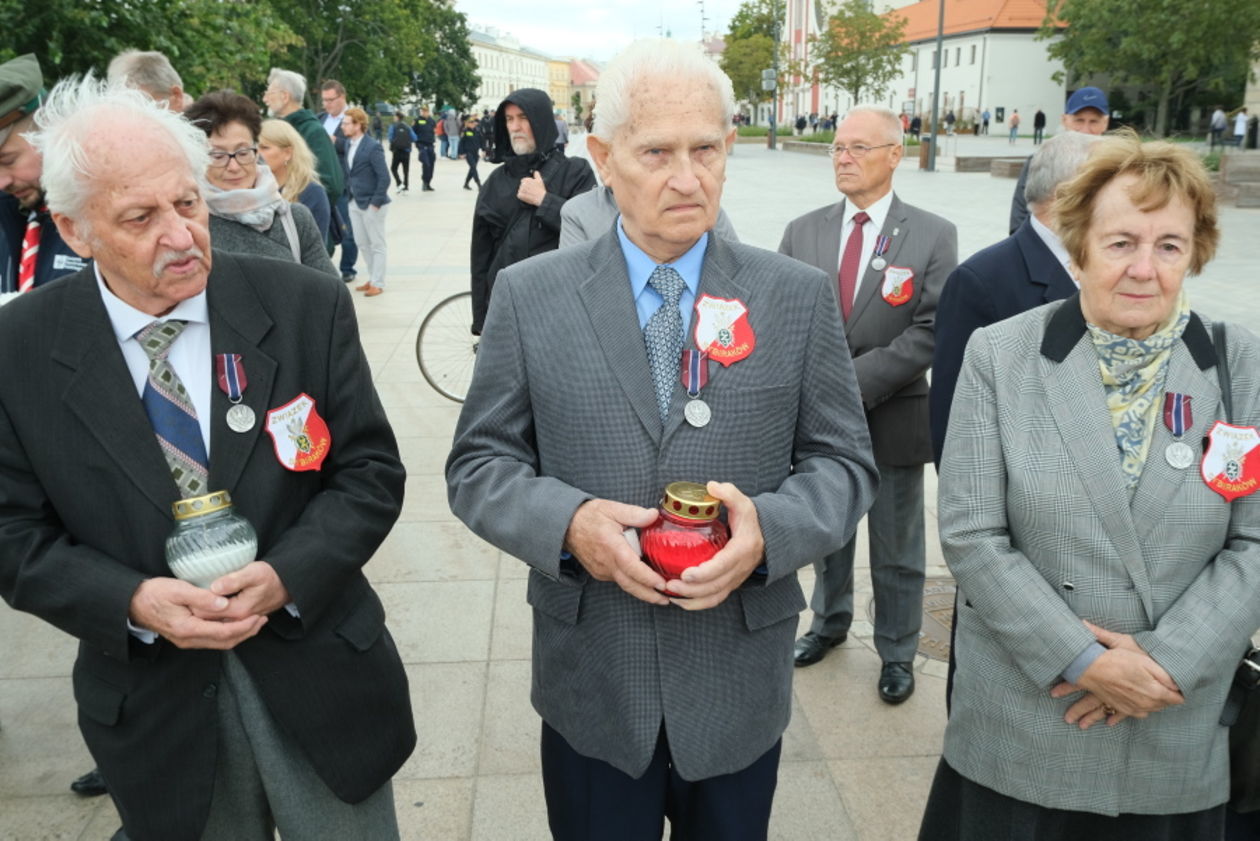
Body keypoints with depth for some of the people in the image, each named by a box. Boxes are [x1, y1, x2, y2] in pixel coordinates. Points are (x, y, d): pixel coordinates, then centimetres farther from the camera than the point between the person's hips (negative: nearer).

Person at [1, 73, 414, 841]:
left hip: (320, 681, 0)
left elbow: (371, 471, -6)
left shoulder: (305, 307, -10)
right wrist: (134, 602, -19)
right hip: (152, 705, 1)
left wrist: (286, 576, -20)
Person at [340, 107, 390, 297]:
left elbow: (384, 177, -18)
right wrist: (349, 191, 8)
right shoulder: (348, 143, 6)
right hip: (355, 202, 8)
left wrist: (376, 202, -18)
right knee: (362, 242, 15)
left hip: (371, 204, -8)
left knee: (377, 244, 4)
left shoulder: (373, 147, -17)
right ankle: (373, 278, 28)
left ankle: (377, 283, 12)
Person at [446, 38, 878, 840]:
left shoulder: (800, 295, -3)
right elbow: (479, 463, -1)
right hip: (590, 685, 0)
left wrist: (768, 531, -20)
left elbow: (844, 463, 0)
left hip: (741, 684, 1)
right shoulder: (529, 295, -4)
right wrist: (568, 521, -21)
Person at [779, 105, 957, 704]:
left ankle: (897, 652, 32)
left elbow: (932, 331, -13)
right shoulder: (802, 232, 3)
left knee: (896, 549, 12)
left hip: (893, 418, -3)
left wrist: (857, 380, -20)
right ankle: (829, 623, 43)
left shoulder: (933, 236, -6)